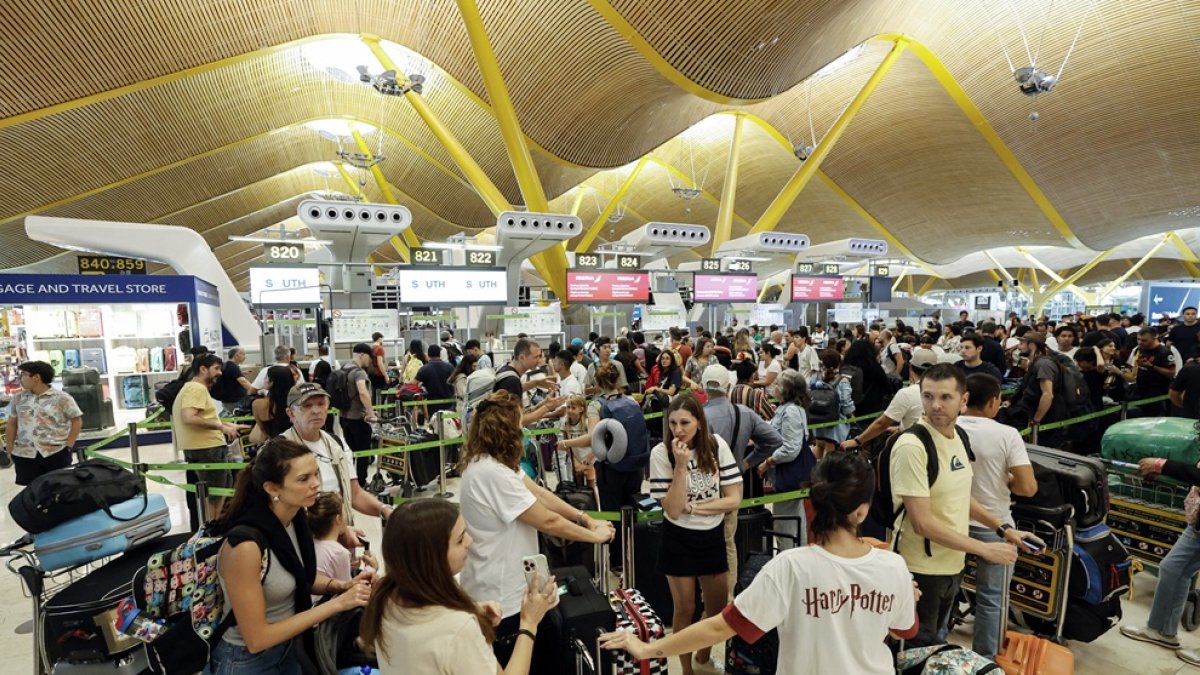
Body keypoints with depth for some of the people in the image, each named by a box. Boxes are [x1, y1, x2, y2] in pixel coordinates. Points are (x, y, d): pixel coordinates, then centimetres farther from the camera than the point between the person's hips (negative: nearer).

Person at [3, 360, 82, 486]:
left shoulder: (61, 398, -5)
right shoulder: (18, 398, 8)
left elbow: (77, 421, -3)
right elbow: (12, 424, 14)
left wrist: (68, 446, -8)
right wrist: (9, 448, 9)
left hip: (56, 453, -4)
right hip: (24, 454, 4)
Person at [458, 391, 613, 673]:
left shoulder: (490, 461, 0)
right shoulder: (492, 473, -31)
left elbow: (540, 493, 2)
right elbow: (548, 521, -25)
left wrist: (586, 518, -2)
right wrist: (594, 535, -11)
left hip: (508, 584, 9)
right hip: (502, 596, -9)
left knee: (548, 650, 23)